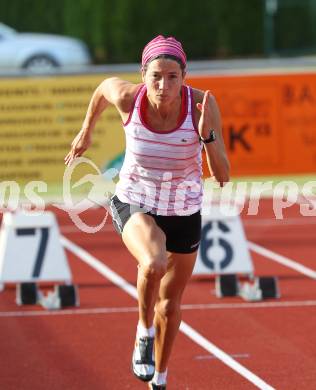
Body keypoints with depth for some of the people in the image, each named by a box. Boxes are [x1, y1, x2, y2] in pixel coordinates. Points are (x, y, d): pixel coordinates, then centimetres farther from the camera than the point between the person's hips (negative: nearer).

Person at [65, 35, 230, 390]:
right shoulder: (127, 97, -24)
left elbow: (222, 177, -24)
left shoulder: (202, 104, -25)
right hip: (134, 204, -2)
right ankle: (144, 334, -4)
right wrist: (86, 131, 15)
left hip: (184, 212, 2)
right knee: (154, 264, -34)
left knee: (169, 304, 18)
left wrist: (207, 135, -40)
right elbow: (104, 86, 2)